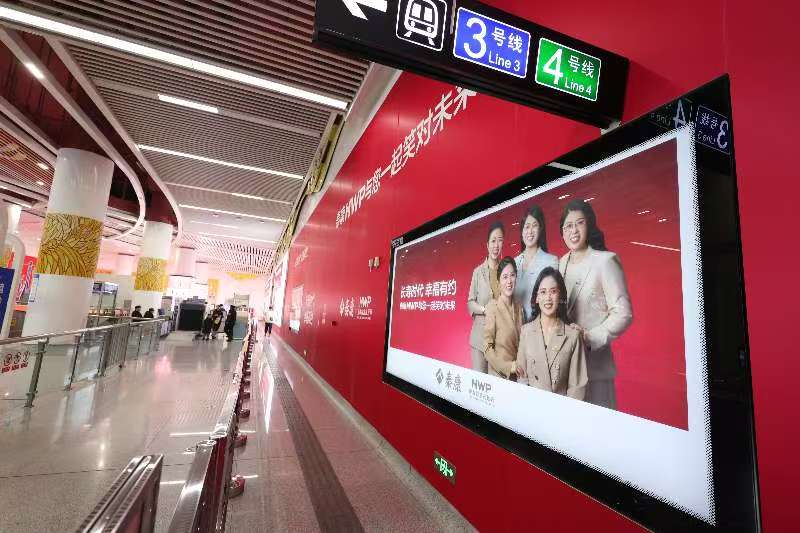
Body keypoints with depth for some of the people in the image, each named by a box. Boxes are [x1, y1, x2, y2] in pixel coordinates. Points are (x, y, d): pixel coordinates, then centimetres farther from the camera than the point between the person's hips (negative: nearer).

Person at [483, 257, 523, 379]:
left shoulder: (519, 308, 2)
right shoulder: (492, 307, -16)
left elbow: (520, 343, 10)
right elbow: (487, 348, -15)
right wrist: (508, 366, -19)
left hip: (517, 375, 5)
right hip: (498, 374, -5)